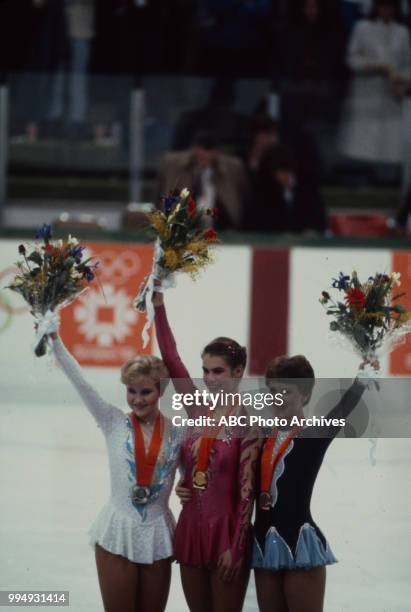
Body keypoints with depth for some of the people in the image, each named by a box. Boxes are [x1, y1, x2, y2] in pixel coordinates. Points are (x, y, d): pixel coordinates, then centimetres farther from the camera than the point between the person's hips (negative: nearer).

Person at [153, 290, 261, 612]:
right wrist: (159, 306, -5)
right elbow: (171, 359, 1)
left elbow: (247, 490, -12)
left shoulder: (247, 422, -10)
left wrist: (236, 548, -14)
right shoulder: (199, 411, 5)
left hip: (224, 531, -6)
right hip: (190, 527, 6)